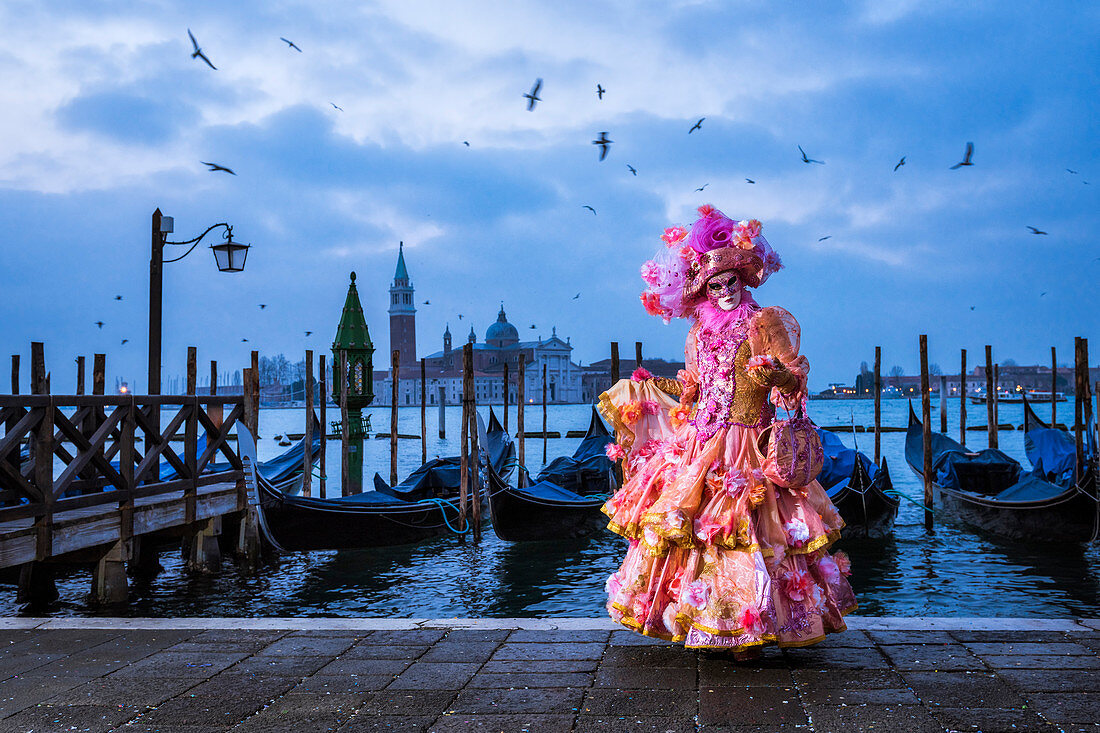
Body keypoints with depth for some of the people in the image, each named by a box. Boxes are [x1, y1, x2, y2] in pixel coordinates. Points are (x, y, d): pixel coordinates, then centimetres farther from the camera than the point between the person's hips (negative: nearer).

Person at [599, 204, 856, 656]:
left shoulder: (764, 323, -2)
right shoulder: (701, 330, 14)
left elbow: (794, 380, -7)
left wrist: (774, 371, -27)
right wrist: (648, 385, 26)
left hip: (746, 446, -6)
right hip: (700, 446, 6)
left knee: (742, 533, -9)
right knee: (686, 526, 5)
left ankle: (748, 629, -1)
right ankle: (697, 619, 16)